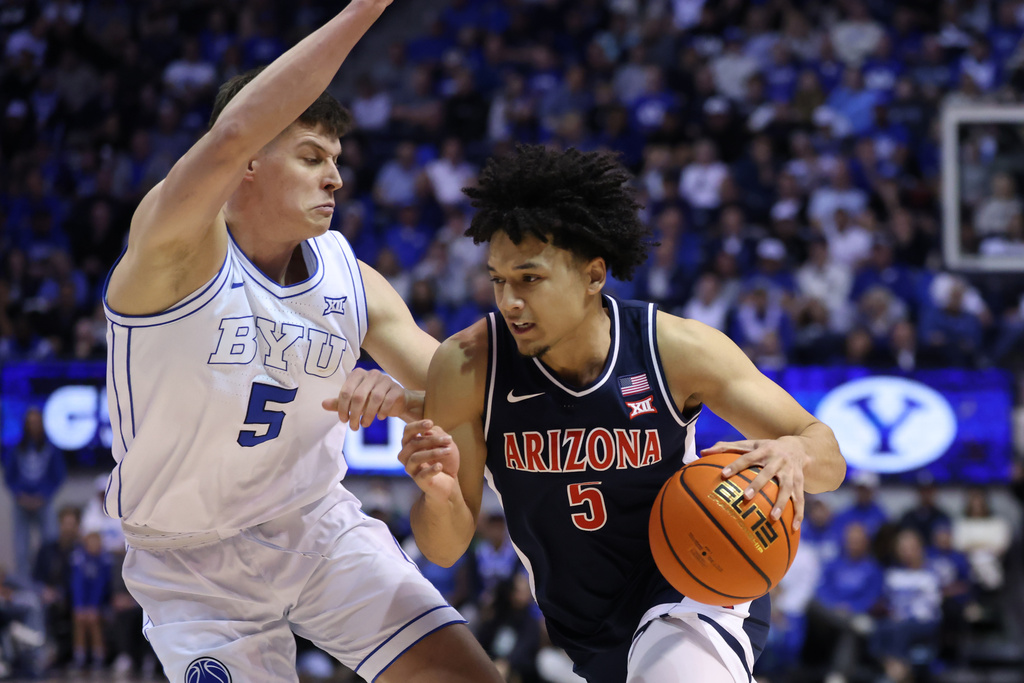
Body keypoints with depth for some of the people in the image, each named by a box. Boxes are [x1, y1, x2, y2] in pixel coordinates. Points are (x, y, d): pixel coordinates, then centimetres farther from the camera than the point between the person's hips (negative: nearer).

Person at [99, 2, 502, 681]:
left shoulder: (353, 281, -4)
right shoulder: (178, 250, -21)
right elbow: (233, 134, -42)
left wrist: (401, 397, -25)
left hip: (320, 525, 4)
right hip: (194, 565, -4)